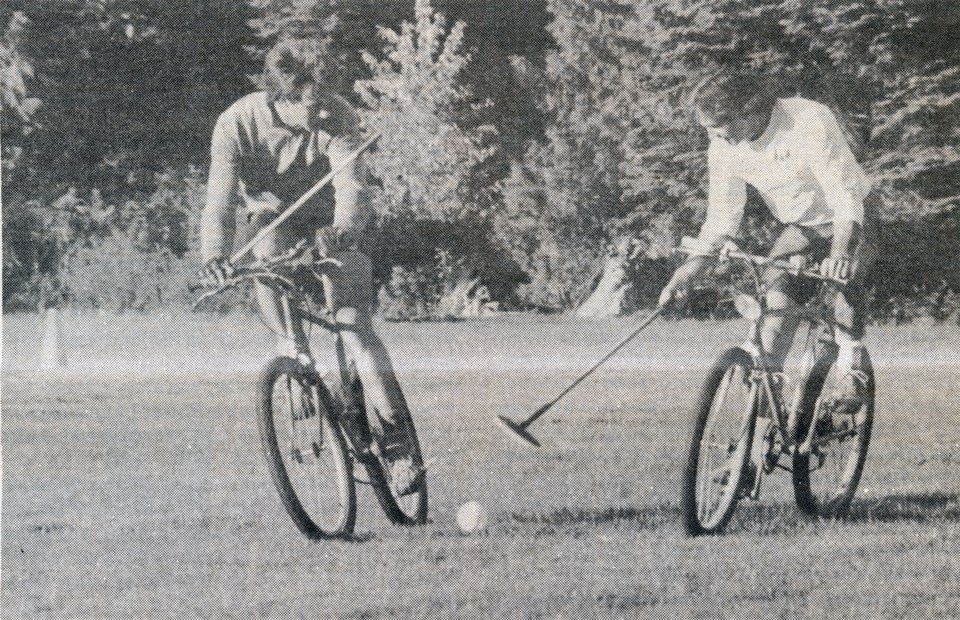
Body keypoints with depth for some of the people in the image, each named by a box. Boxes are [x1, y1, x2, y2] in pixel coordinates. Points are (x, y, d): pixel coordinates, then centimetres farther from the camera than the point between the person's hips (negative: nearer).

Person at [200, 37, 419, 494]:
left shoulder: (337, 117, -24)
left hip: (327, 222, -1)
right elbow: (220, 198, -32)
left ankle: (394, 439, -11)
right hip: (273, 218, 1)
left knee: (354, 326, -16)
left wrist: (344, 228, -58)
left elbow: (350, 184, -35)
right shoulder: (237, 124, -24)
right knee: (266, 258, -34)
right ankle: (291, 346, -9)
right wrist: (215, 254, -51)